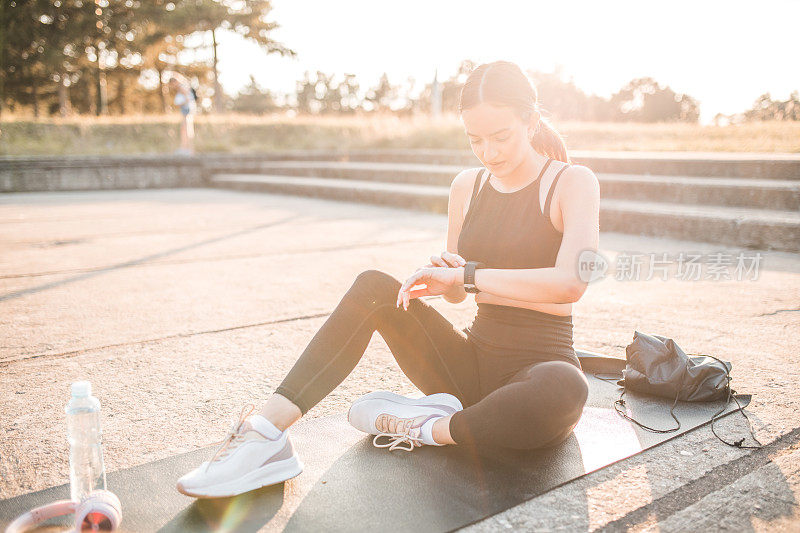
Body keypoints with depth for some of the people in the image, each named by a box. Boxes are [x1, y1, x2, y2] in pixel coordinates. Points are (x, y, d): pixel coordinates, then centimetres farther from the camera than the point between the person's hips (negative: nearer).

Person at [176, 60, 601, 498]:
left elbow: (569, 283, -25)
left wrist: (468, 275, -21)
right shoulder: (467, 185, 7)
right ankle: (266, 434, -26)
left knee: (565, 391, -41)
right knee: (374, 288, -19)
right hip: (473, 363, 4)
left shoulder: (573, 182, -6)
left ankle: (422, 430, -18)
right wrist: (446, 277, -10)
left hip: (541, 365, -3)